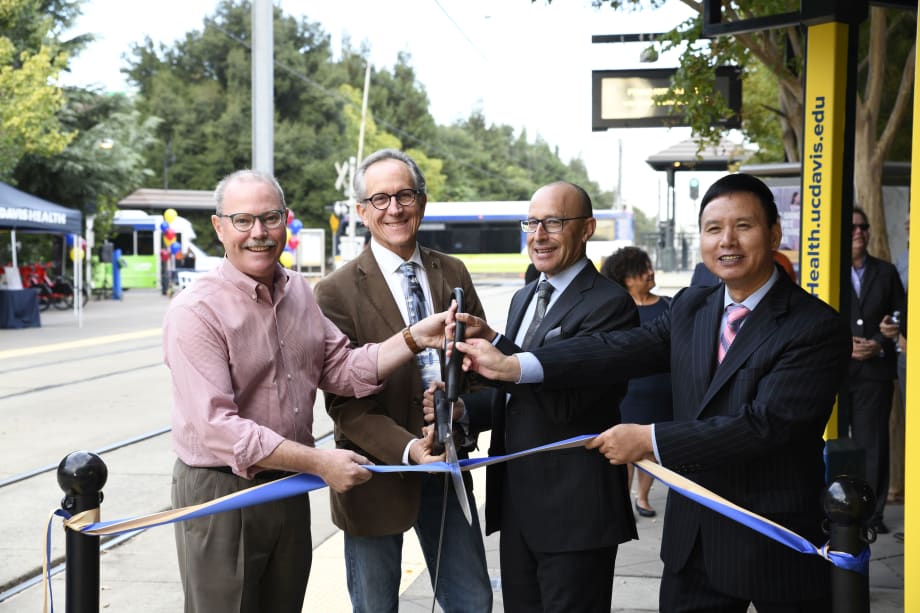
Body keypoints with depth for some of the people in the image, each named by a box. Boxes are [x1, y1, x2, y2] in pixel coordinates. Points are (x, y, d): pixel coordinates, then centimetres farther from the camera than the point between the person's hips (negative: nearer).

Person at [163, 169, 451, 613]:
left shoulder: (301, 293, 5)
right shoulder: (196, 311, -18)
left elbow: (342, 372, 5)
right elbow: (217, 427, -25)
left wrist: (413, 338, -9)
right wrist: (320, 463, -24)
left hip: (291, 488, 7)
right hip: (219, 493, -6)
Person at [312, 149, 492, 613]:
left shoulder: (452, 274, 4)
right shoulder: (337, 292, -10)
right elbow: (346, 401, -13)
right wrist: (408, 448, -26)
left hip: (447, 464, 4)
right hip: (377, 472, -4)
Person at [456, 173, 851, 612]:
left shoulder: (817, 327, -14)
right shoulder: (689, 309, 6)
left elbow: (765, 423, -22)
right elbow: (620, 349, -6)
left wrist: (650, 440, -21)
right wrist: (513, 366, -17)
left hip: (778, 545, -5)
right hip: (693, 539, 5)